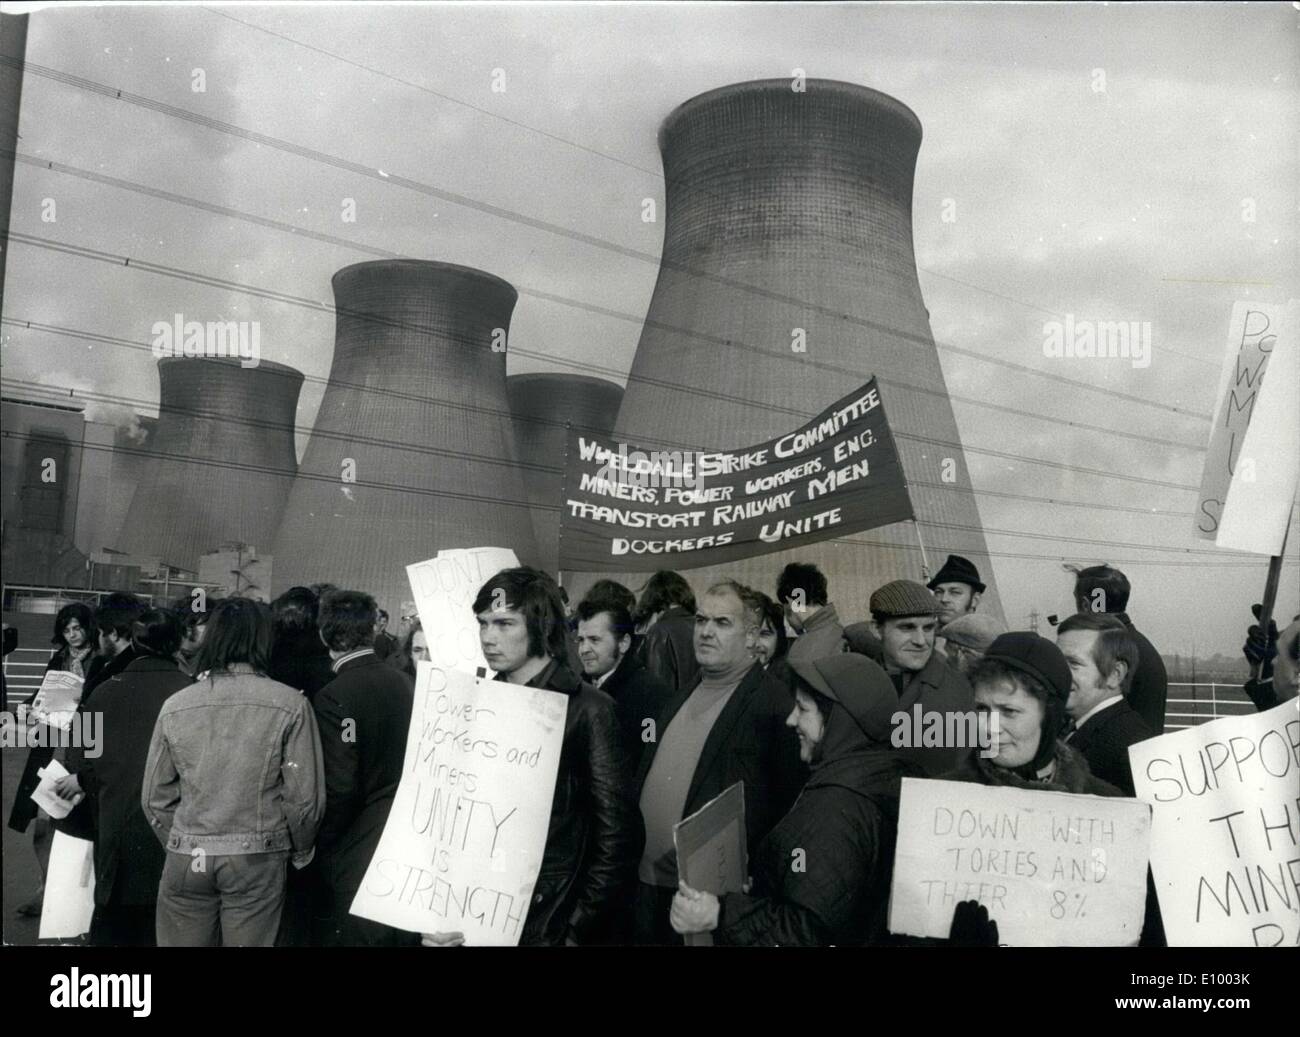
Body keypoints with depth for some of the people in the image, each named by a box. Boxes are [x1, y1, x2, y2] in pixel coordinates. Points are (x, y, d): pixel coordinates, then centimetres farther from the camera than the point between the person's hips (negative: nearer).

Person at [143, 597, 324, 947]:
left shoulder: (175, 705, 0)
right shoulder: (291, 704, -9)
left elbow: (155, 799, 5)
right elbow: (305, 796, -8)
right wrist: (301, 852, 9)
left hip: (187, 860, 2)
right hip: (257, 861, -2)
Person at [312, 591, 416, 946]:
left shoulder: (334, 697, -17)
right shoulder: (404, 683, 1)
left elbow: (340, 790, -18)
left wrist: (323, 848, -3)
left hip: (359, 857, -6)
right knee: (400, 936, 17)